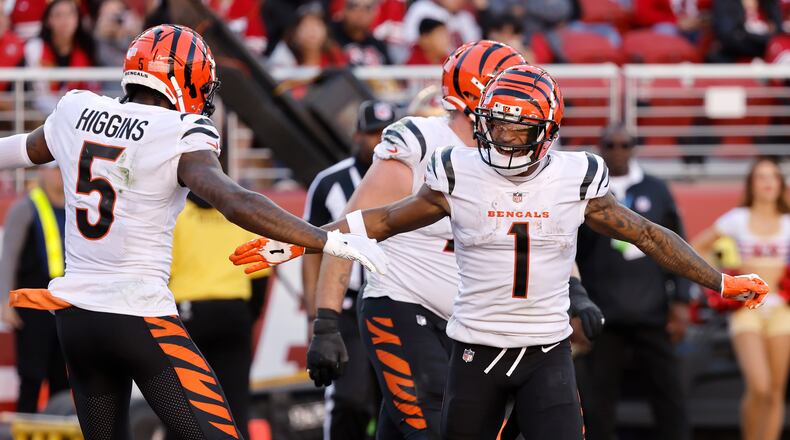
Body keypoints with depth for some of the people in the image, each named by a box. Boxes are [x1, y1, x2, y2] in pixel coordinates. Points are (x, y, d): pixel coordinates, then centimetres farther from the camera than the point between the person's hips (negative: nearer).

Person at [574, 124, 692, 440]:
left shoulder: (655, 191, 9)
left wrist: (681, 301, 3)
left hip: (652, 314, 1)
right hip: (602, 317, -1)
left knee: (669, 396, 1)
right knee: (597, 403, 1)